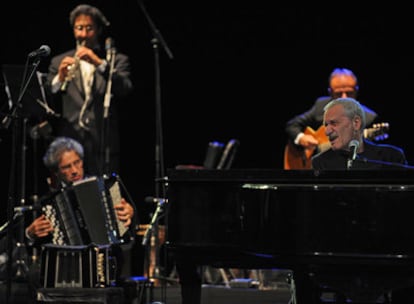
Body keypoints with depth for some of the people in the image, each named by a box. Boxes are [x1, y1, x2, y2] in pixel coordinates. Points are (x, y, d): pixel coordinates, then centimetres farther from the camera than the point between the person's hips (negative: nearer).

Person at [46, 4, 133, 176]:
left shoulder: (117, 60, 12)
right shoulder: (59, 62, 17)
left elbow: (125, 90, -6)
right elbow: (47, 102, 6)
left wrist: (99, 63, -17)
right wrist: (59, 79, -13)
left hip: (103, 146, -1)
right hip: (69, 141, 1)